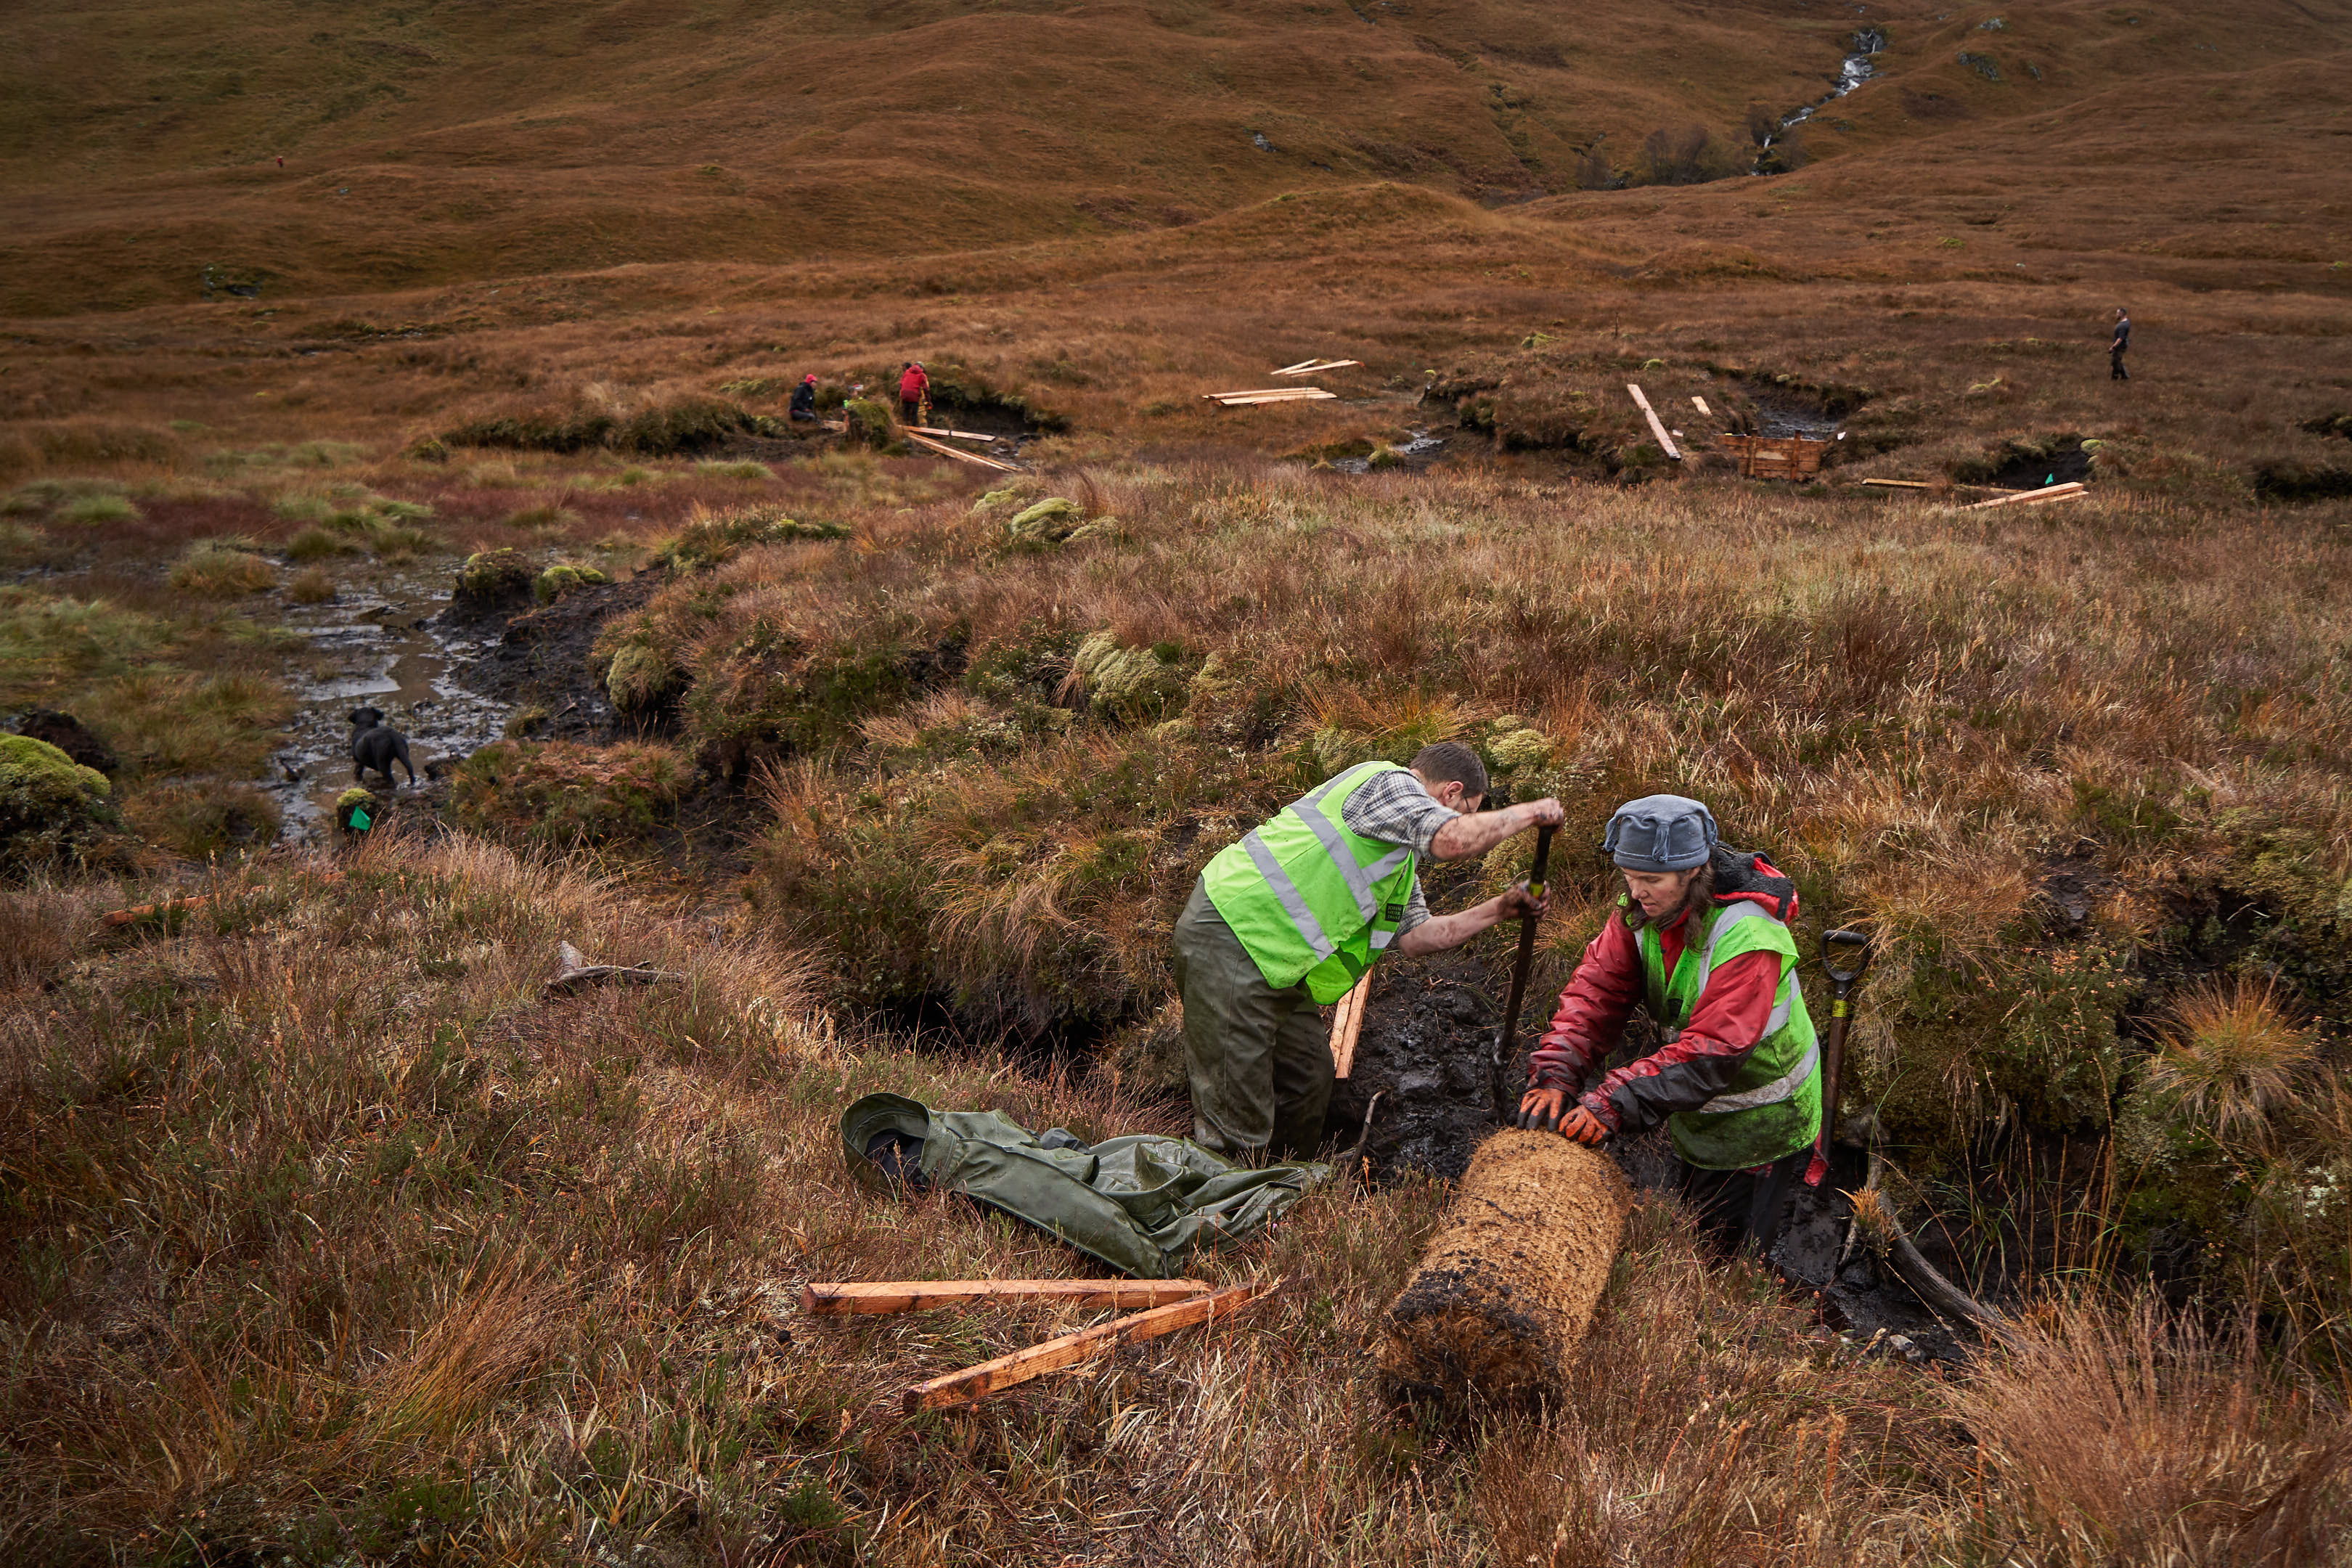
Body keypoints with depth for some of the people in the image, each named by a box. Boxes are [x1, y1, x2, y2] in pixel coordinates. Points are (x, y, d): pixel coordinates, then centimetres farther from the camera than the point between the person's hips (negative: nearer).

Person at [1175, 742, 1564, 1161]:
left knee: (1309, 1082, 16)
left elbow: (1413, 934, 20)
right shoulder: (1388, 782, -8)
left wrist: (1500, 909, 20)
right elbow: (1454, 840, -24)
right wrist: (1528, 813, -9)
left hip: (1276, 964, 11)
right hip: (1230, 940, -11)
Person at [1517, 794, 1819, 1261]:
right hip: (1699, 1118, 7)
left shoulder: (1748, 938, -34)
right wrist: (1554, 1075, -31)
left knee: (1725, 1262, 1)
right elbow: (1596, 990, -16)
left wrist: (1613, 1104, -46)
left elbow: (1713, 1052, -39)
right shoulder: (1643, 909, -12)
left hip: (1762, 1126, -7)